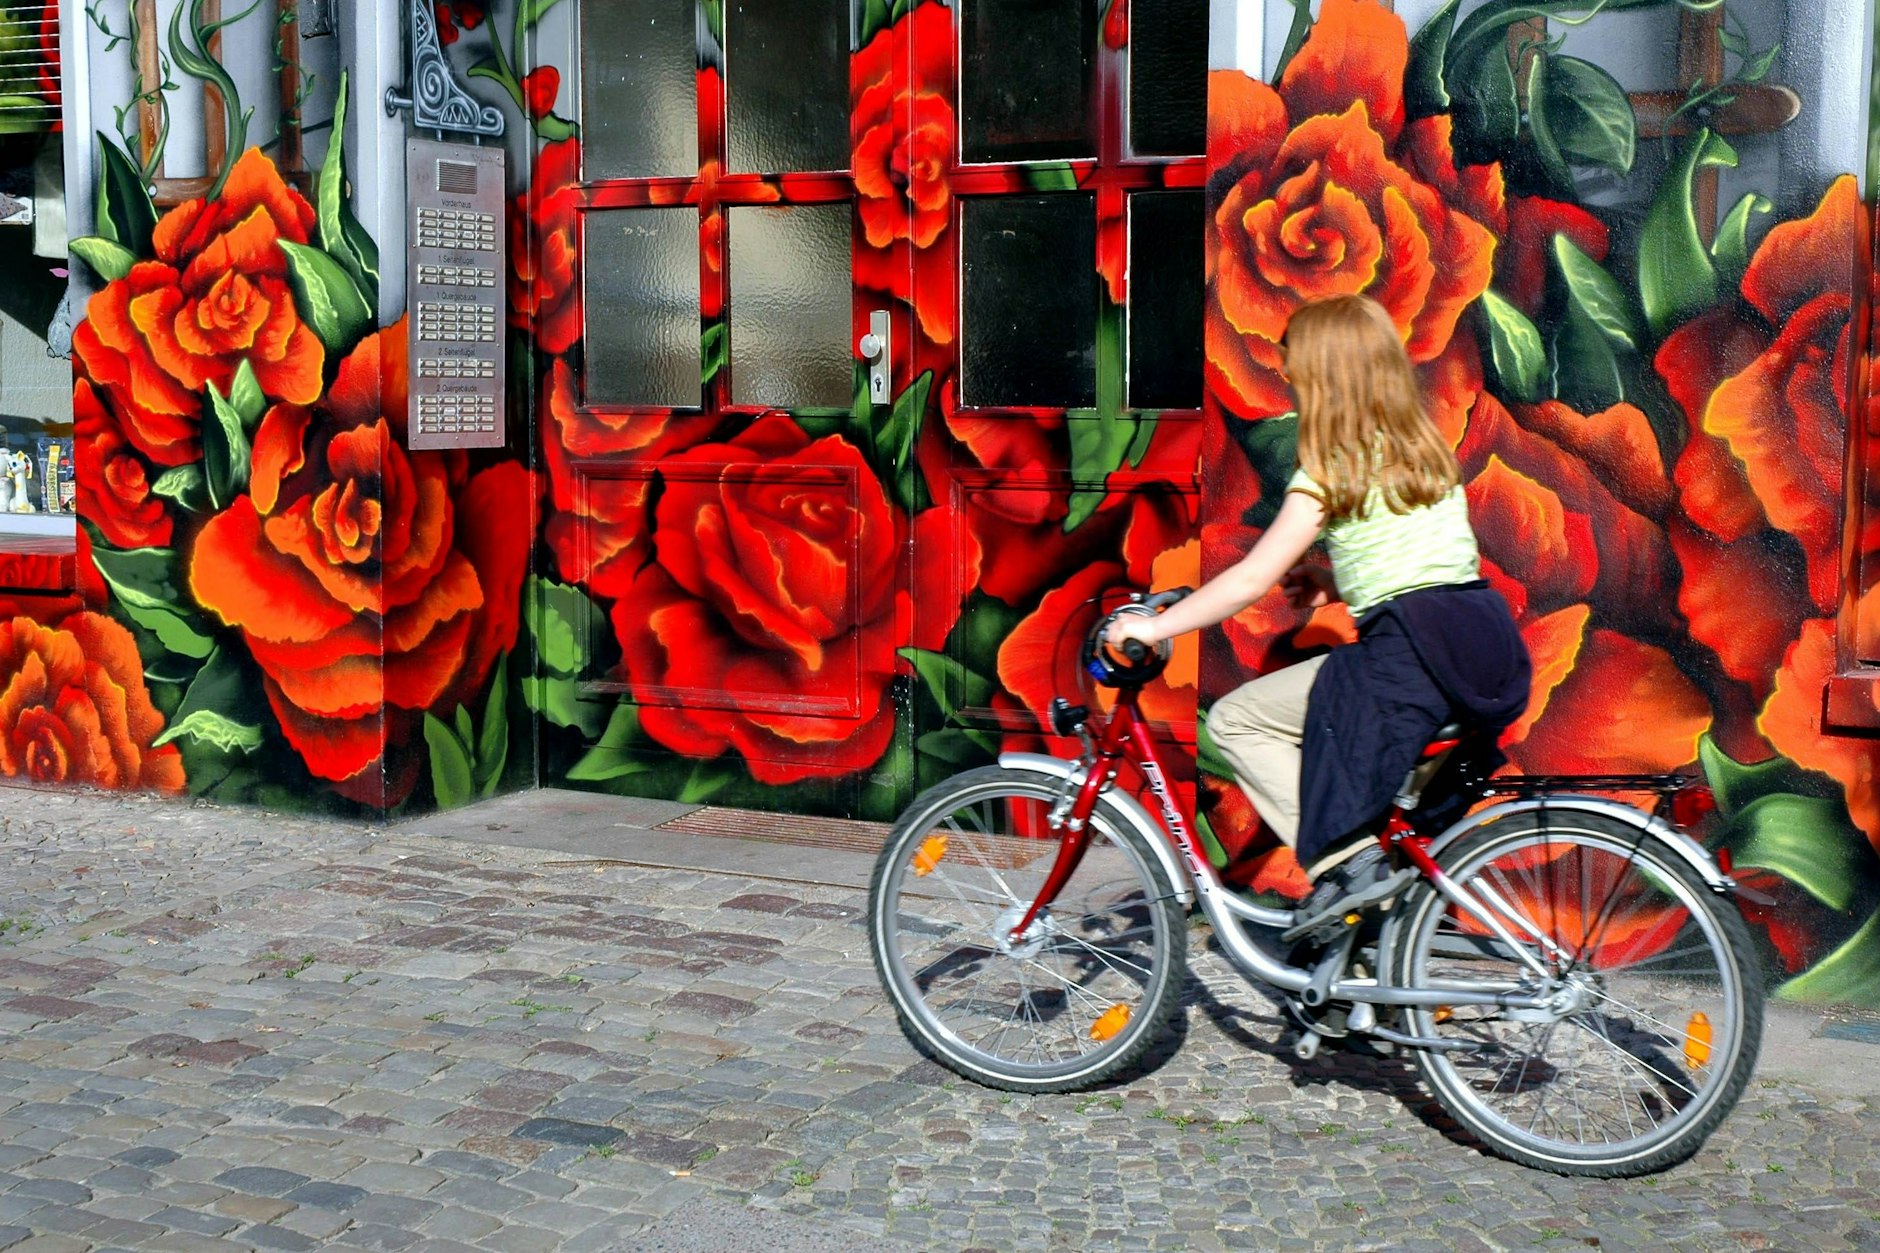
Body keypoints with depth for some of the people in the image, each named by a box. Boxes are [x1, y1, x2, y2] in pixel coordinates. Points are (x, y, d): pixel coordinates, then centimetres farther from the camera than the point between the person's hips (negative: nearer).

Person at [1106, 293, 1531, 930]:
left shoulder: (1331, 471, -6)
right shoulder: (1428, 452, 16)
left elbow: (1252, 579, -9)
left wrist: (1153, 627, -2)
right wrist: (1338, 580, 18)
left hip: (1413, 651, -9)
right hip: (1490, 646, 9)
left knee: (1236, 719, 2)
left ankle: (1347, 861, -7)